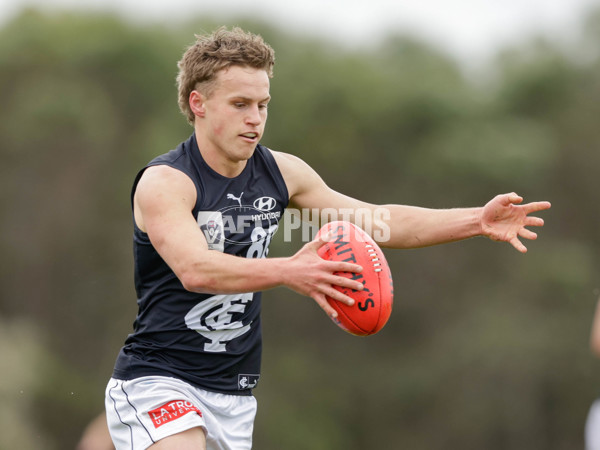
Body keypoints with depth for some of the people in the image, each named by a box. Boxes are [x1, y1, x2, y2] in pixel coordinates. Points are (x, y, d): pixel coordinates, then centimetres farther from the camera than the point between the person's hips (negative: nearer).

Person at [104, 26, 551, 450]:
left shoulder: (279, 172, 5)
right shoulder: (164, 183, -16)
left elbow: (377, 222, 11)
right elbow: (195, 270, -33)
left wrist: (477, 221, -1)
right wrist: (287, 271, -49)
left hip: (233, 394, 7)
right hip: (157, 381, -7)